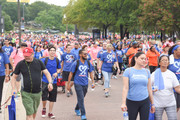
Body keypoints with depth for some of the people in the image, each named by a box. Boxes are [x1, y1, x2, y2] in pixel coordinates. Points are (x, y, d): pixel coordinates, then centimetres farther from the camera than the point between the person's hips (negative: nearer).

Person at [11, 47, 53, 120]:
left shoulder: (38, 62, 2)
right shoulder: (20, 64, -2)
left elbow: (47, 73, 4)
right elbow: (14, 77, 5)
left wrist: (50, 82, -13)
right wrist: (14, 89, -8)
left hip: (37, 92, 3)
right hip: (26, 93, -3)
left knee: (34, 111, 16)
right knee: (29, 113, -10)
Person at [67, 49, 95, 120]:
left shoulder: (88, 63, 3)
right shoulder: (76, 63, -9)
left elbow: (91, 72, 12)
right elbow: (71, 73, -4)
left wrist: (93, 82, 2)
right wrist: (68, 84, -3)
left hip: (85, 84, 5)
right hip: (78, 84, -5)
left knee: (81, 98, 18)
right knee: (81, 99, -11)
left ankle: (77, 109, 42)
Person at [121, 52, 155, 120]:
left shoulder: (146, 72, 7)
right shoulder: (128, 71, -3)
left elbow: (149, 89, 11)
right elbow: (125, 88, -8)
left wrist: (152, 104, 11)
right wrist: (123, 103, -17)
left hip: (145, 101, 3)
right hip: (131, 102, -3)